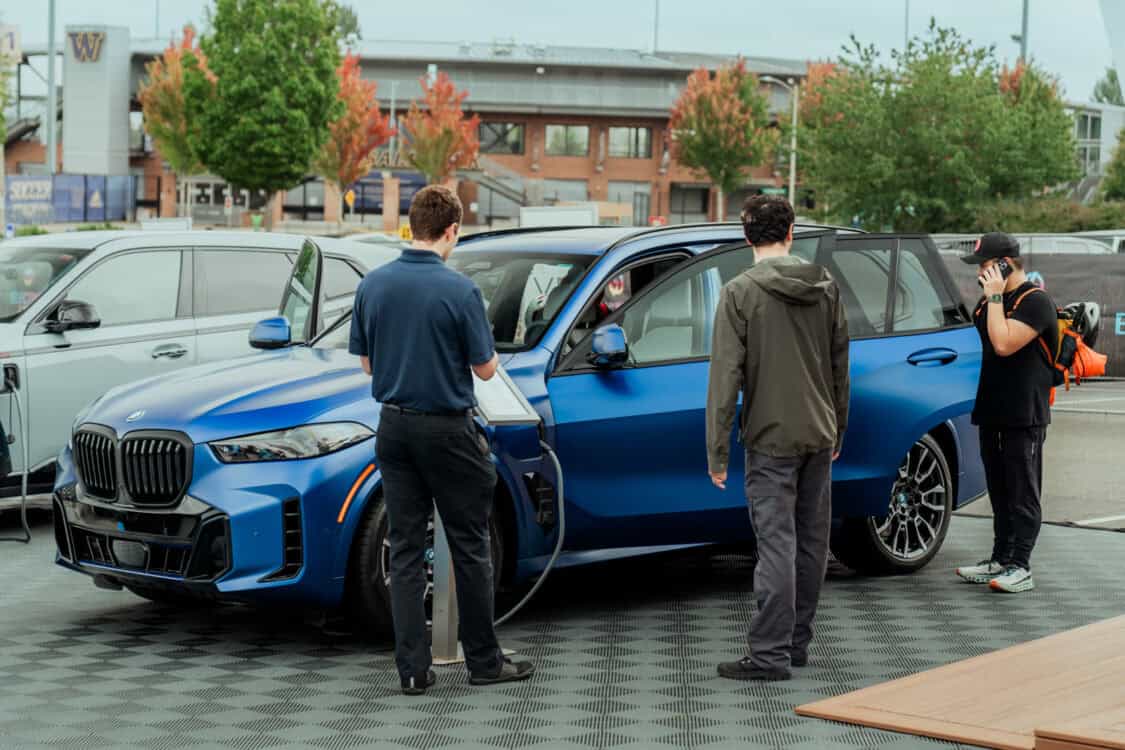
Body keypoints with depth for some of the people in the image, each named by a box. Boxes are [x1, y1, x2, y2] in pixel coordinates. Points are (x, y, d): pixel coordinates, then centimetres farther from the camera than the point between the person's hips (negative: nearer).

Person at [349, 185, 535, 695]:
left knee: (405, 549, 6)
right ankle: (484, 661, 14)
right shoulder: (459, 290, -15)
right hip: (447, 428, -5)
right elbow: (485, 369, -9)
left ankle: (413, 667, 4)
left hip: (394, 426, 5)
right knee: (469, 548, 6)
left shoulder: (373, 285, 0)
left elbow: (367, 363, 8)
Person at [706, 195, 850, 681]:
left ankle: (771, 654, -5)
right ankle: (798, 643, 21)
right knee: (812, 542, 11)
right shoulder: (826, 286, 5)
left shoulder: (740, 293, -10)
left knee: (776, 543, -6)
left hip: (771, 440, -5)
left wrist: (717, 452, -10)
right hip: (820, 436, 5)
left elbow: (726, 376, -13)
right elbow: (840, 365, 12)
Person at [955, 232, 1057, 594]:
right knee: (1000, 492, 13)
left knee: (1023, 493, -6)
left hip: (1024, 416, -9)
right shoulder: (990, 300, 15)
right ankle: (1000, 560, 19)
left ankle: (1020, 568, -5)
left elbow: (1004, 344, -24)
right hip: (993, 412, 9)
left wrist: (995, 298, -20)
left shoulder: (1035, 302, -13)